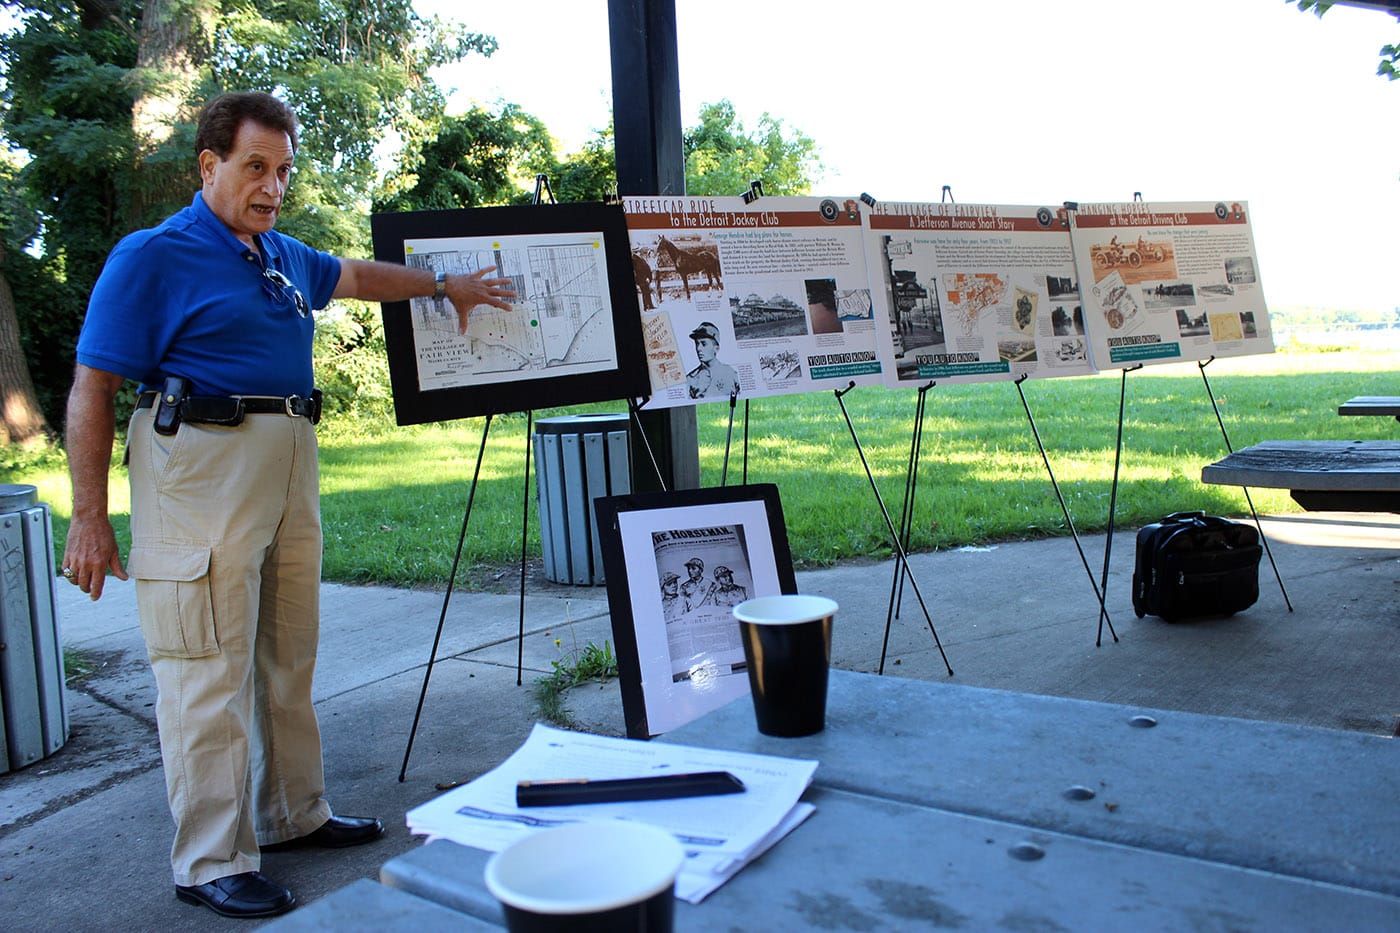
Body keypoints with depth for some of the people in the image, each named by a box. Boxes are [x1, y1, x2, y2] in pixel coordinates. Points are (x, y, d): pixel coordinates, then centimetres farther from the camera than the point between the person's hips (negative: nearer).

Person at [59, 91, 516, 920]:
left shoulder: (285, 257, 15)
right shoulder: (154, 256, -6)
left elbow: (359, 276, 36)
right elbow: (93, 392, -8)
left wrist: (447, 287, 38)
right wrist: (90, 518, -12)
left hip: (290, 471, 8)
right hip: (202, 471, -8)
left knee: (288, 659, 14)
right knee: (211, 672, -4)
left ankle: (294, 814, 28)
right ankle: (213, 864, 6)